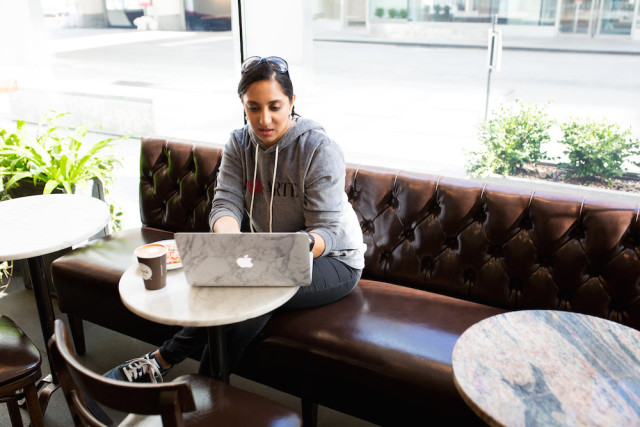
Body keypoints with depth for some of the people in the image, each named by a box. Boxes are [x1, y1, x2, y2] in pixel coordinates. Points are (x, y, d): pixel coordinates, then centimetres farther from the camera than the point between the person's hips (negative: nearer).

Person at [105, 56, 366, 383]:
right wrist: (229, 236, -36)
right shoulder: (239, 144, -2)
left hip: (332, 259, -4)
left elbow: (326, 230, -20)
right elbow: (225, 205, -12)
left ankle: (165, 359, -17)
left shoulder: (319, 149, -18)